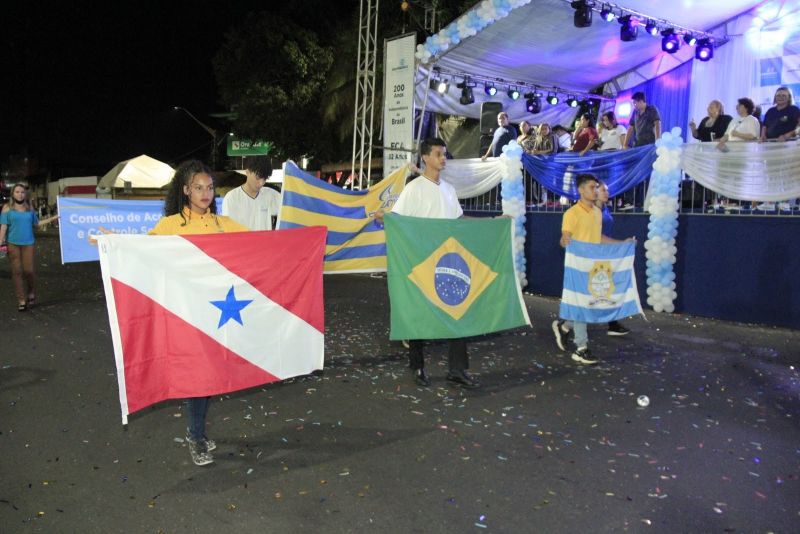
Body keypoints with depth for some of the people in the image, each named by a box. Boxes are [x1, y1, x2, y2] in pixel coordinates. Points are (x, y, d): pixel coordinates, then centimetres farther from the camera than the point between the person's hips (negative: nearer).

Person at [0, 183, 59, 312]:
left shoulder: (30, 207, 9)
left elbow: (36, 223, 16)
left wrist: (53, 218, 13)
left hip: (28, 243, 1)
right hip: (13, 243, -1)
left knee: (28, 270, -5)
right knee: (17, 271, 1)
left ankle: (31, 294, 21)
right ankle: (21, 300, 7)